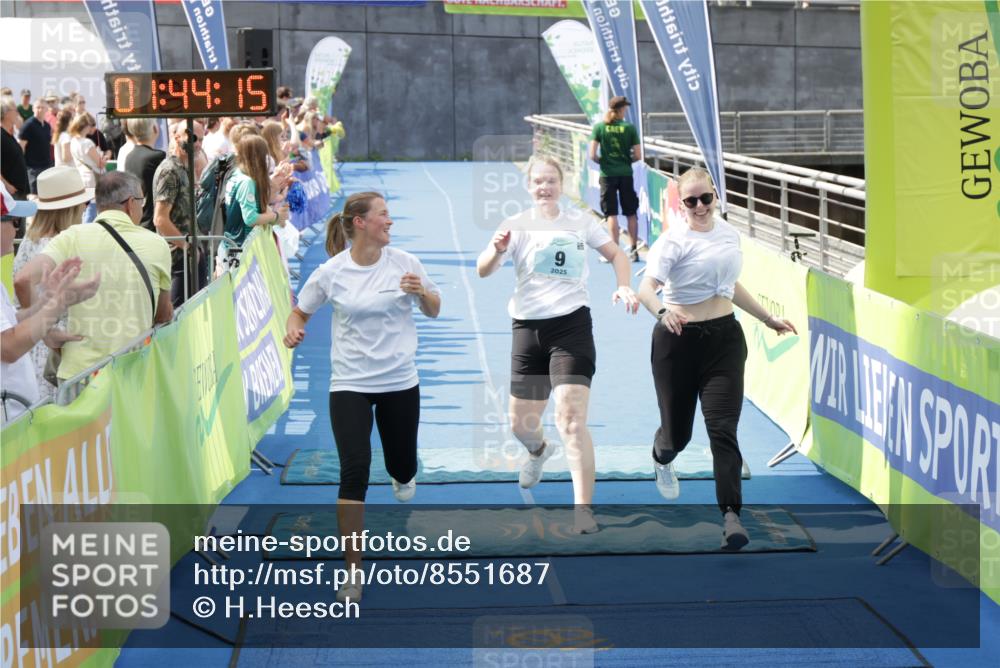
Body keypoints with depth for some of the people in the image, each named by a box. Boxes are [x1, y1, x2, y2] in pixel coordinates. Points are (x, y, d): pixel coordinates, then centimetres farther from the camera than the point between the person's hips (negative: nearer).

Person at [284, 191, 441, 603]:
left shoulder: (404, 262, -3)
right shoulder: (331, 273, -7)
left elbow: (433, 310, 8)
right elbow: (301, 310, 6)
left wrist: (421, 292, -14)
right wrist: (293, 329, -17)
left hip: (400, 383, 2)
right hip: (349, 384, -2)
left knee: (403, 468, 12)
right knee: (355, 470, -14)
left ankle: (401, 476, 55)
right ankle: (352, 570, -4)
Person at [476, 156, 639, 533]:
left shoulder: (580, 221, 4)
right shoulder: (517, 225, 1)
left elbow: (616, 254, 16)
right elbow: (483, 271, -9)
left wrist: (623, 287, -4)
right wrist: (496, 250, -32)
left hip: (571, 325, -2)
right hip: (528, 328, 2)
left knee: (571, 420, -16)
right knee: (520, 424, 12)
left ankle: (583, 510, -15)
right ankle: (538, 451, 50)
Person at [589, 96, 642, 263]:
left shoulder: (599, 127, -3)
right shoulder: (630, 128, -3)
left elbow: (592, 155, -9)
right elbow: (638, 156, -4)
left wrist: (602, 161, 10)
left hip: (607, 174, 0)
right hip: (626, 174, 0)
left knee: (611, 214, 2)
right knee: (631, 213, 12)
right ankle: (633, 250, 16)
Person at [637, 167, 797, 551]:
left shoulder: (729, 234, 9)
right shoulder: (673, 241, -10)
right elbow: (646, 288, -23)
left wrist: (768, 319, 28)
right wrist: (662, 312, -44)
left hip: (725, 337, 3)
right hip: (679, 340, -3)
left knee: (723, 429, -10)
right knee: (677, 431, 7)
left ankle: (731, 517, -15)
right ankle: (662, 459, 47)